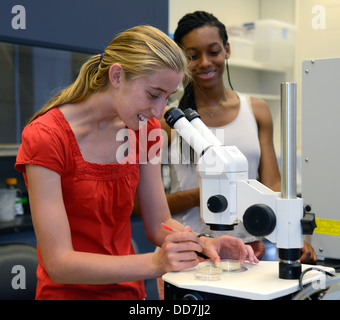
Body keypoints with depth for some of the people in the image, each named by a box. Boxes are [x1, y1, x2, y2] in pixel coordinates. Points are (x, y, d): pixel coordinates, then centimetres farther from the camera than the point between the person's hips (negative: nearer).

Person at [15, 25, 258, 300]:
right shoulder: (45, 137, -16)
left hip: (129, 290, 6)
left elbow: (159, 224, 8)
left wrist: (203, 243, -12)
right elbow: (59, 263, -20)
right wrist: (155, 263, -30)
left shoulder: (145, 129, 2)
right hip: (70, 292, -5)